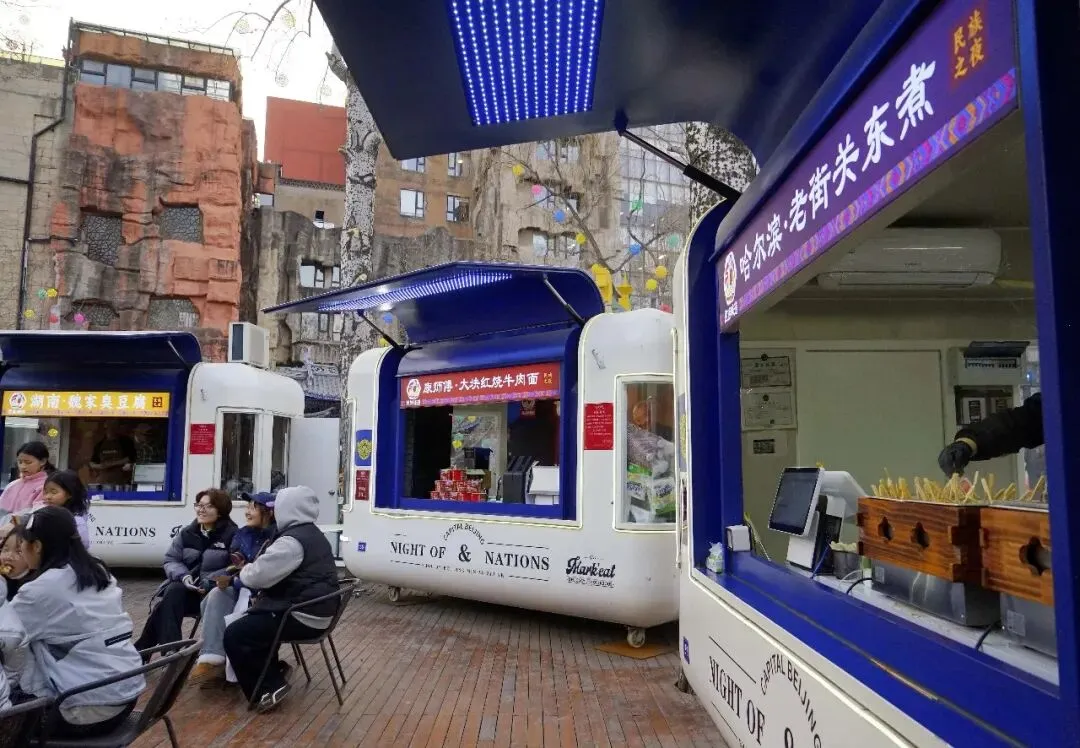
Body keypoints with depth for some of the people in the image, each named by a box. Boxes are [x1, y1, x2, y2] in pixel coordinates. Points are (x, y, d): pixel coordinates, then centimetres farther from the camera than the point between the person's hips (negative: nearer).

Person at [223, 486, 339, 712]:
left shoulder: (293, 541, -19)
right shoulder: (313, 535, 16)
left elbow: (258, 575, -20)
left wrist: (244, 570, 2)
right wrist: (251, 568, 5)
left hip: (302, 617, -11)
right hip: (316, 611, 11)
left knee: (234, 635, -6)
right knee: (249, 620, 25)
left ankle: (270, 686, -2)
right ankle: (272, 671, 24)